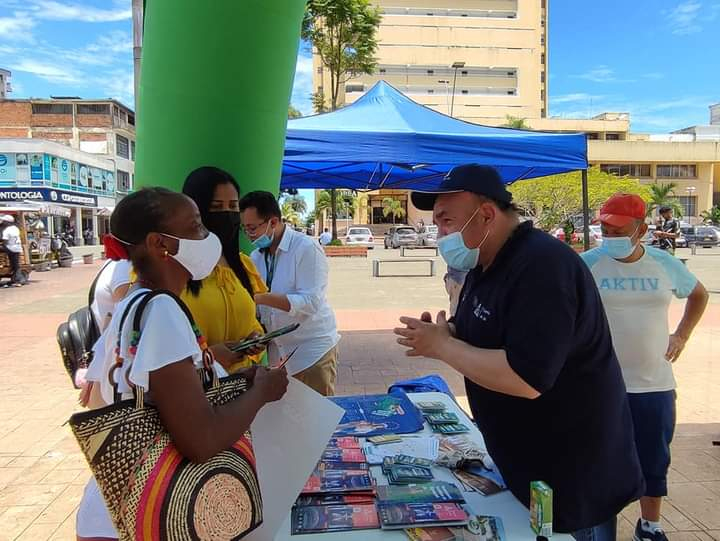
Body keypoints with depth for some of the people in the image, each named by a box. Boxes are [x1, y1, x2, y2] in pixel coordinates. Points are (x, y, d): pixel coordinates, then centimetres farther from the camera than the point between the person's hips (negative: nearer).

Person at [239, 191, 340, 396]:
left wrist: (261, 298, -29)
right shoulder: (256, 257, 7)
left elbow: (310, 302, -23)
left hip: (311, 351, -6)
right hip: (277, 352, 6)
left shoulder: (306, 248, -15)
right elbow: (253, 300, 10)